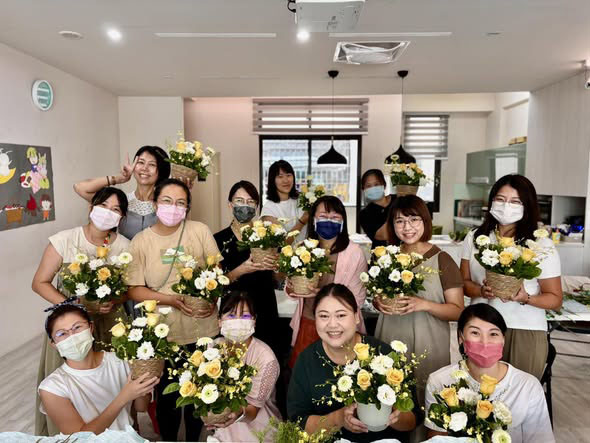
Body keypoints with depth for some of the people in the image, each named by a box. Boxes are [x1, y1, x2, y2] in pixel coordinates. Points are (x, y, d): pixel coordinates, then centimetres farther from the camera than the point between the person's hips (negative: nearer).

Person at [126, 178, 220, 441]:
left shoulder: (200, 231, -4)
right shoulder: (140, 241, -4)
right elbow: (134, 290, -7)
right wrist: (173, 299, -20)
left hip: (203, 329, 1)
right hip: (163, 333, 0)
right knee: (166, 394, 17)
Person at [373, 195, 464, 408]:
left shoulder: (442, 260, -6)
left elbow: (458, 311, -6)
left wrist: (424, 304, -21)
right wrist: (379, 303, -4)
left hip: (427, 346, -3)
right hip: (389, 342, 3)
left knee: (426, 404, 2)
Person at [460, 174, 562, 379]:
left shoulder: (542, 245, -2)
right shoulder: (474, 238, 5)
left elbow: (555, 299, 0)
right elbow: (463, 282, 7)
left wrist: (525, 297, -19)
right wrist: (481, 291, -13)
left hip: (526, 332, -1)